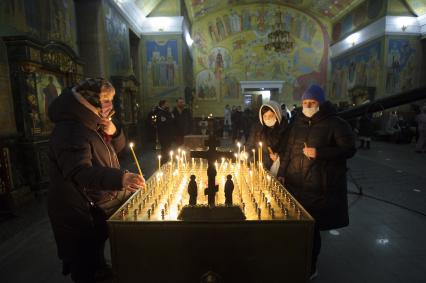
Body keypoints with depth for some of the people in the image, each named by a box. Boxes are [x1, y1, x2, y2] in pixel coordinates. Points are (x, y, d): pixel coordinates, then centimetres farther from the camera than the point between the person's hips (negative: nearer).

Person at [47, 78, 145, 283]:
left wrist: (114, 132, -11)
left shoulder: (92, 124, 7)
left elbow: (117, 148, 12)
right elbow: (80, 172, -38)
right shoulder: (70, 131, -26)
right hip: (80, 213, -9)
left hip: (99, 206, 9)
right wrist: (121, 178, -52)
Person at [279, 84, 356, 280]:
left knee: (311, 228, 4)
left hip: (319, 189, -5)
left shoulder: (335, 124, -7)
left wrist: (319, 153, -20)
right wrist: (282, 173, 11)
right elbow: (288, 150, 16)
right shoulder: (298, 124, 11)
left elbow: (349, 149, -10)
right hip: (294, 185, 5)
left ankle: (310, 268, 28)